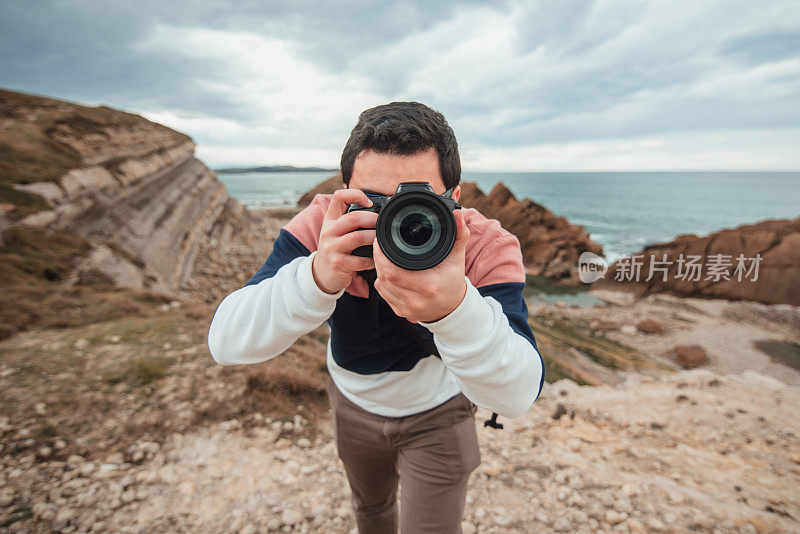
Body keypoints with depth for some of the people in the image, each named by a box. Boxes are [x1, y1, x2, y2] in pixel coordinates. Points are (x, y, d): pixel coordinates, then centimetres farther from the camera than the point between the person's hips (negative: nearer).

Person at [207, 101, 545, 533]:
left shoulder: (487, 247, -31)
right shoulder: (323, 226, -29)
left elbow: (518, 397, -39)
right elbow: (225, 345, -34)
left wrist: (456, 308, -59)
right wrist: (318, 276, -52)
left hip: (437, 414, -2)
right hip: (353, 401, 3)